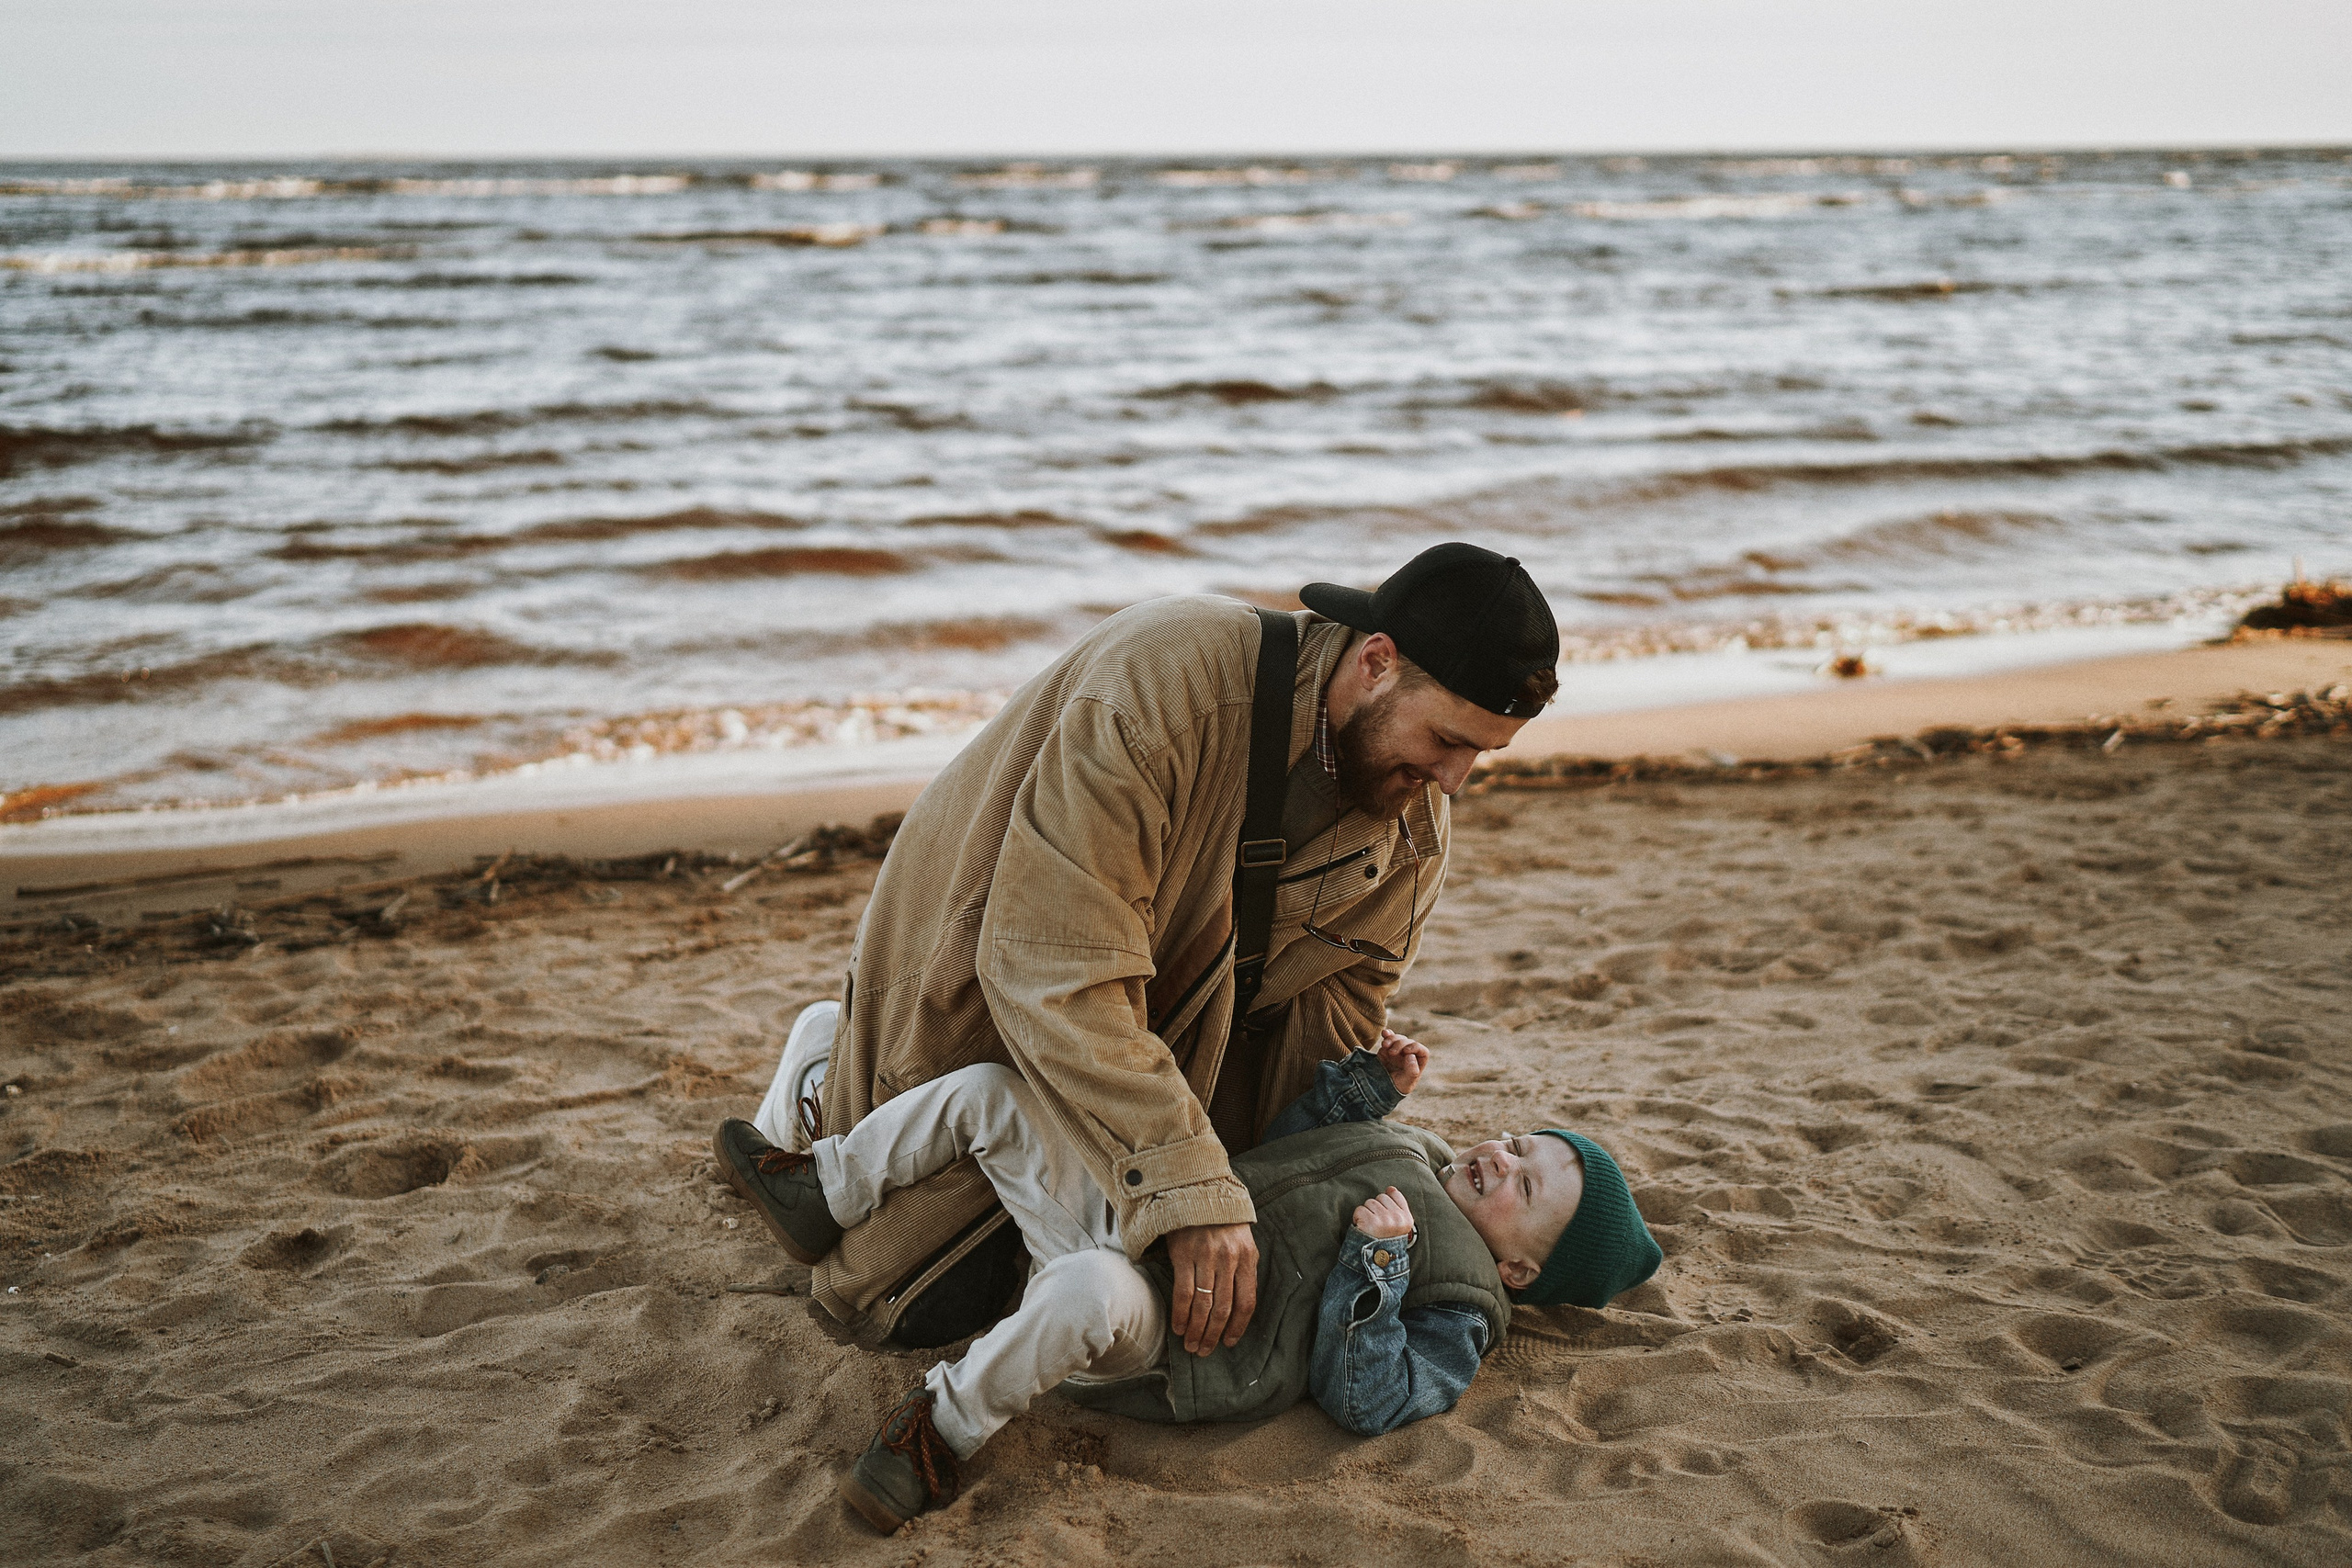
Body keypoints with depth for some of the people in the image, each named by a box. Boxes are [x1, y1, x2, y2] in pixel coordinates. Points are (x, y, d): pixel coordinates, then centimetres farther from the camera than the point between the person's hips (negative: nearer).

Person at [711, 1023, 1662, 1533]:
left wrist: (1375, 1266, -21)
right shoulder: (1405, 1158, 24)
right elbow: (1283, 1144, 31)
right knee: (990, 1090, -3)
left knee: (1089, 1291, -45)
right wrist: (1363, 1086, 19)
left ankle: (948, 1424, -25)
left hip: (1160, 1337, -8)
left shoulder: (1458, 1315, 1)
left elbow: (1362, 1400, -12)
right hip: (1121, 1210, 9)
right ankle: (822, 1196, 7)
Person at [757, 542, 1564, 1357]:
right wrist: (1190, 1190, -49)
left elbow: (1330, 1015, -6)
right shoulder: (1160, 680, -40)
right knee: (917, 1304, 4)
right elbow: (1051, 971, -45)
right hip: (973, 977, -6)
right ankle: (828, 1092, 30)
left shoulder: (1413, 826, -16)